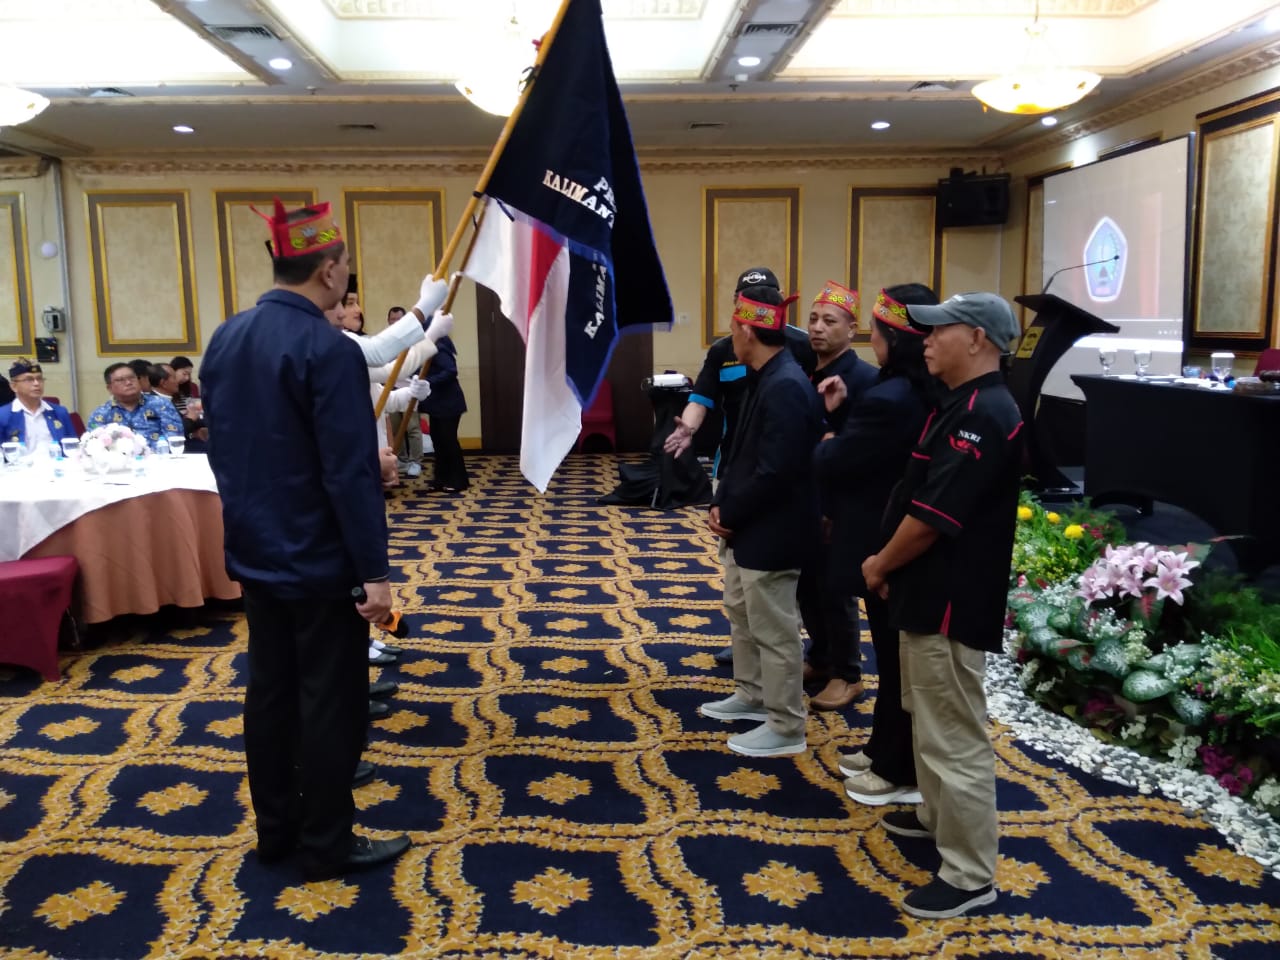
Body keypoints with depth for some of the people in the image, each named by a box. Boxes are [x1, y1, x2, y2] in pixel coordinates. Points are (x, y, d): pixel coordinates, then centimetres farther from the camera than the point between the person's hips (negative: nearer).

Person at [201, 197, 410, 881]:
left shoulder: (224, 339, 5)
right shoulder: (328, 350, -21)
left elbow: (219, 445, 14)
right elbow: (351, 473, -23)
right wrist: (374, 570, -19)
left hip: (254, 551, 8)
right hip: (319, 560, -8)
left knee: (269, 688, 16)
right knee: (331, 700, 4)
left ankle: (275, 830, 29)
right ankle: (327, 844, 16)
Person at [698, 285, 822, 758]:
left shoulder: (786, 387, -24)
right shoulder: (767, 379, 8)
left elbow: (774, 472, -27)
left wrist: (729, 515, -15)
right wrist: (721, 503, 3)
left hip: (769, 533, -10)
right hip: (745, 528, 10)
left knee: (774, 630, 3)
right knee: (741, 613, 24)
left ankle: (785, 728, 18)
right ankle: (751, 695, 42)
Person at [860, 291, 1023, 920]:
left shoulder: (984, 414, -22)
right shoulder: (961, 405, 12)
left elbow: (933, 515, -24)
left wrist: (880, 565, -9)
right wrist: (892, 568, 11)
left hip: (951, 602, -11)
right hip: (930, 593, 11)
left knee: (954, 737, -1)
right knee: (927, 718, 24)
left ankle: (970, 876, 11)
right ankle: (937, 817, 42)